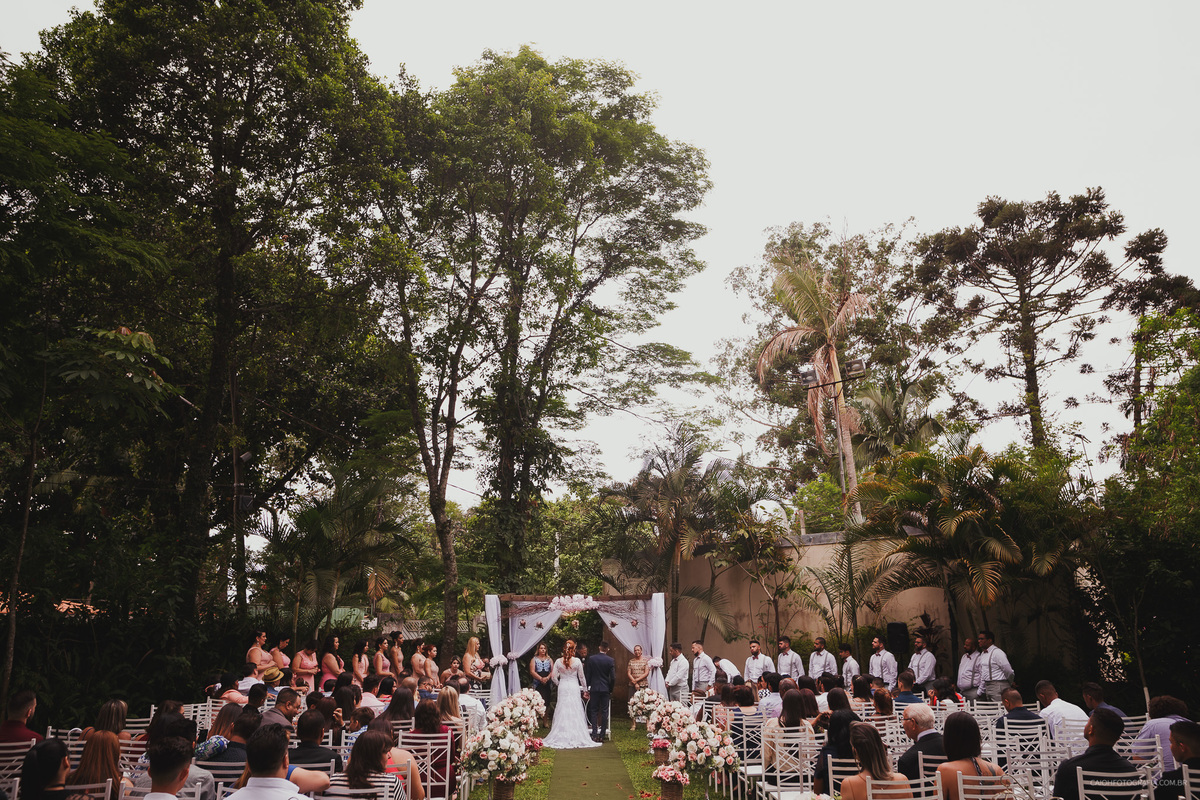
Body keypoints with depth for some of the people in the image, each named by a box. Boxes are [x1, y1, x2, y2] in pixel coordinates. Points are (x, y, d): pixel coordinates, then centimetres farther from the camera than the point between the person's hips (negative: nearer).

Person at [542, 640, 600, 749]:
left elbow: (554, 677, -1)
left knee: (562, 712, 7)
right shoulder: (577, 661, -7)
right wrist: (584, 688, 14)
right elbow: (581, 677, 1)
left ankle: (561, 737, 9)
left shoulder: (558, 661, -3)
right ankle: (575, 737, 4)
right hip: (574, 688, -2)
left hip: (562, 688, 2)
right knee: (575, 712, 3)